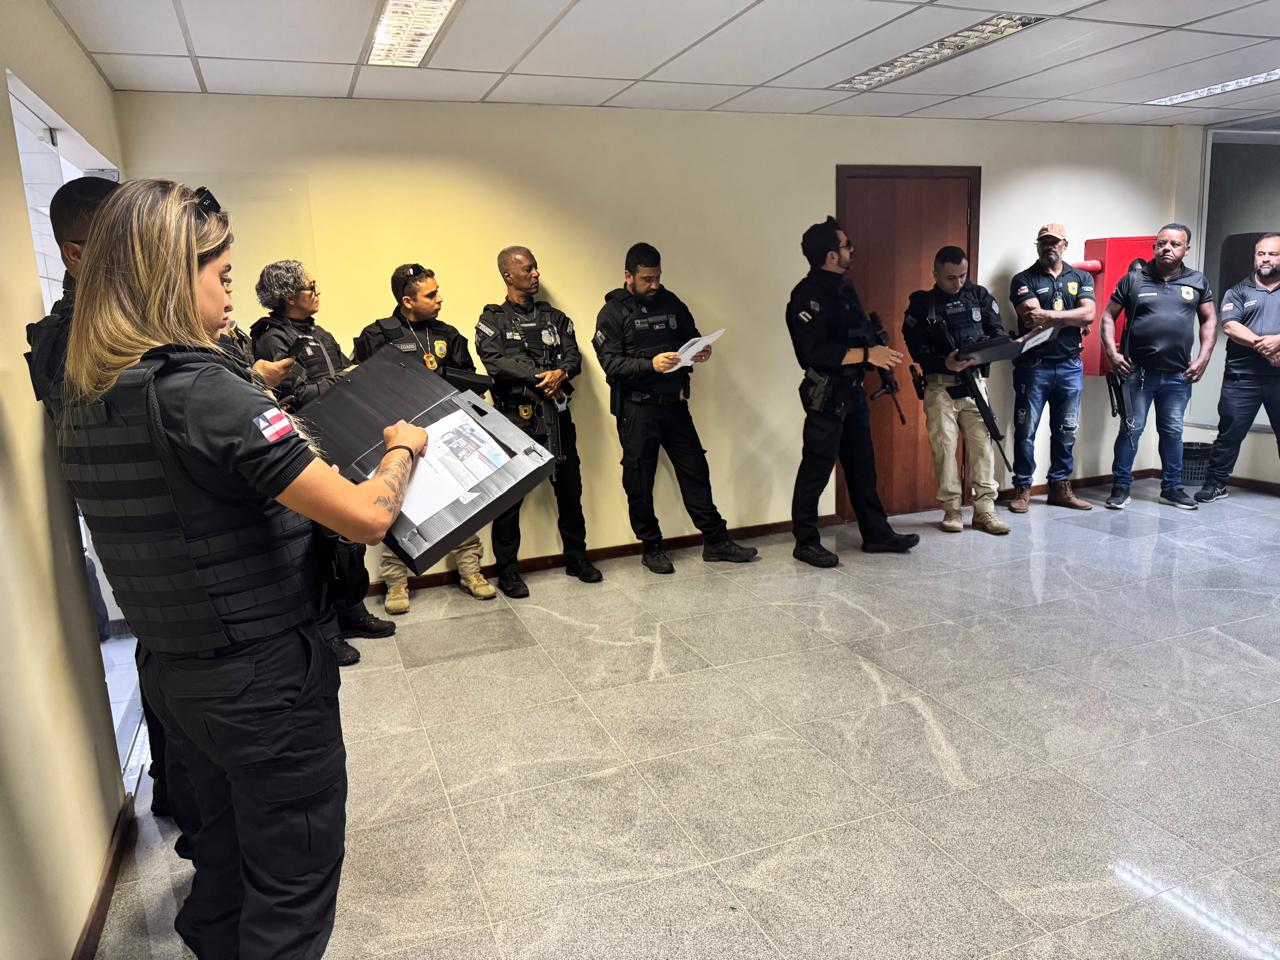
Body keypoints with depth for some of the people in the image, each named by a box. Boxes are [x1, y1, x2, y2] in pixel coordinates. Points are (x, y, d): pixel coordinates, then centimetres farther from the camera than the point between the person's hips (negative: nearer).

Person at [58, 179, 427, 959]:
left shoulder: (86, 405, 2)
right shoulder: (203, 389, -25)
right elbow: (367, 517, -27)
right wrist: (403, 449, -9)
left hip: (172, 672, 8)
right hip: (265, 676, -8)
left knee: (228, 841, 28)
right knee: (294, 872, 12)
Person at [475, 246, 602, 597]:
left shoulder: (554, 317, 15)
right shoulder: (492, 320, 3)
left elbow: (574, 355, 4)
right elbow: (495, 362, -13)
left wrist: (561, 374, -19)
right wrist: (541, 377, -16)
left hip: (556, 414, 4)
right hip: (516, 416, -4)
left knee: (569, 488, 10)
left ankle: (576, 557, 26)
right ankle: (507, 570, 11)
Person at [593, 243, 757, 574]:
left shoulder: (671, 303, 9)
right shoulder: (613, 312, -4)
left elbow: (692, 336, 17)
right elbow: (610, 363, -14)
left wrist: (701, 351, -6)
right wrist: (650, 364, -28)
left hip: (674, 403, 4)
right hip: (636, 408, -4)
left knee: (695, 470, 7)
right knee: (639, 480, 4)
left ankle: (715, 540, 16)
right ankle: (651, 548, 18)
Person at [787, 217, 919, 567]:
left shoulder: (844, 288, 14)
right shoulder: (808, 295, -16)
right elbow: (815, 352, -25)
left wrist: (880, 351, 2)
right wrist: (867, 355, -25)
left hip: (853, 390, 9)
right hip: (826, 395, -9)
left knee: (862, 465, 15)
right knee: (816, 470, -1)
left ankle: (877, 533, 25)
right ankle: (806, 542, 10)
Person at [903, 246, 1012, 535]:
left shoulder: (979, 296, 9)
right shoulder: (921, 304, 1)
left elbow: (998, 331, 10)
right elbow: (916, 347, -5)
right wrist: (945, 363, -22)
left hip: (974, 382, 2)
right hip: (940, 385, -2)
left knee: (982, 443, -1)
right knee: (944, 446, -1)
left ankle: (984, 509, 6)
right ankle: (951, 510, 10)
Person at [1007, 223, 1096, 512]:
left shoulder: (1082, 278, 11)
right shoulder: (1024, 280, 1)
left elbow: (1089, 313, -5)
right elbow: (1032, 319, -13)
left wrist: (1049, 316, -15)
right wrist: (1072, 321, -10)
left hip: (1070, 366, 4)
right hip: (1034, 365, -3)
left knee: (1066, 431, 10)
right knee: (1026, 431, -1)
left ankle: (1060, 487, 20)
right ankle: (1022, 488, 7)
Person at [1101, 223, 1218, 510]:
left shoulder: (1197, 282, 9)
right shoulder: (1133, 279, 2)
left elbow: (1209, 320, 13)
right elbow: (1108, 316, 3)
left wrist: (1203, 358, 3)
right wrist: (1112, 352, -8)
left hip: (1178, 375, 3)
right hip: (1137, 371, -3)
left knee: (1172, 431, 11)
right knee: (1132, 429, -1)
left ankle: (1171, 487, 22)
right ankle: (1121, 488, 7)